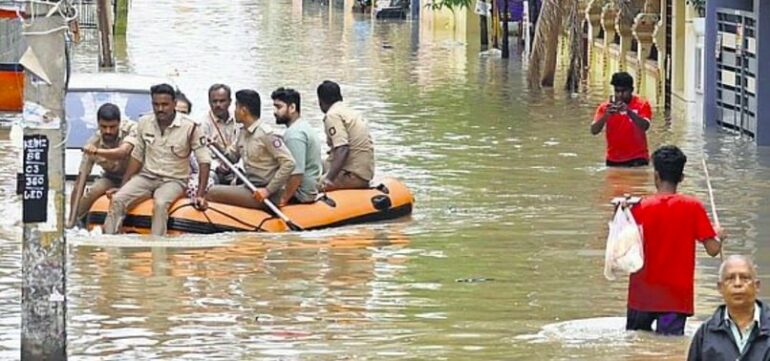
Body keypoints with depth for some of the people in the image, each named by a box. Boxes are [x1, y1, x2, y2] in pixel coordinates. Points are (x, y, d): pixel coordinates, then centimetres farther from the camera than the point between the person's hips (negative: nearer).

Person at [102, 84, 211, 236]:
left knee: (160, 204, -37)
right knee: (117, 199, -23)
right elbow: (137, 158, 13)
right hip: (147, 177, 4)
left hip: (173, 181, -4)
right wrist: (123, 186, 10)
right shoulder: (144, 123, 2)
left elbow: (204, 161, -8)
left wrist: (200, 195, -16)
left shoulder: (189, 127, -10)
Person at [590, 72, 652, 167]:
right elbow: (594, 131, -8)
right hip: (614, 160, 2)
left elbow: (645, 126, -19)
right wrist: (606, 115, -25)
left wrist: (629, 111, -33)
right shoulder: (605, 107, 1)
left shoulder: (642, 105, -4)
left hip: (637, 160, -2)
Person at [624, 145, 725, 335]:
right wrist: (719, 236, 15)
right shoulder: (693, 207, -7)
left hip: (642, 295, 1)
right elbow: (713, 249, -7)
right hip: (677, 296, -1)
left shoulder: (640, 207, -6)